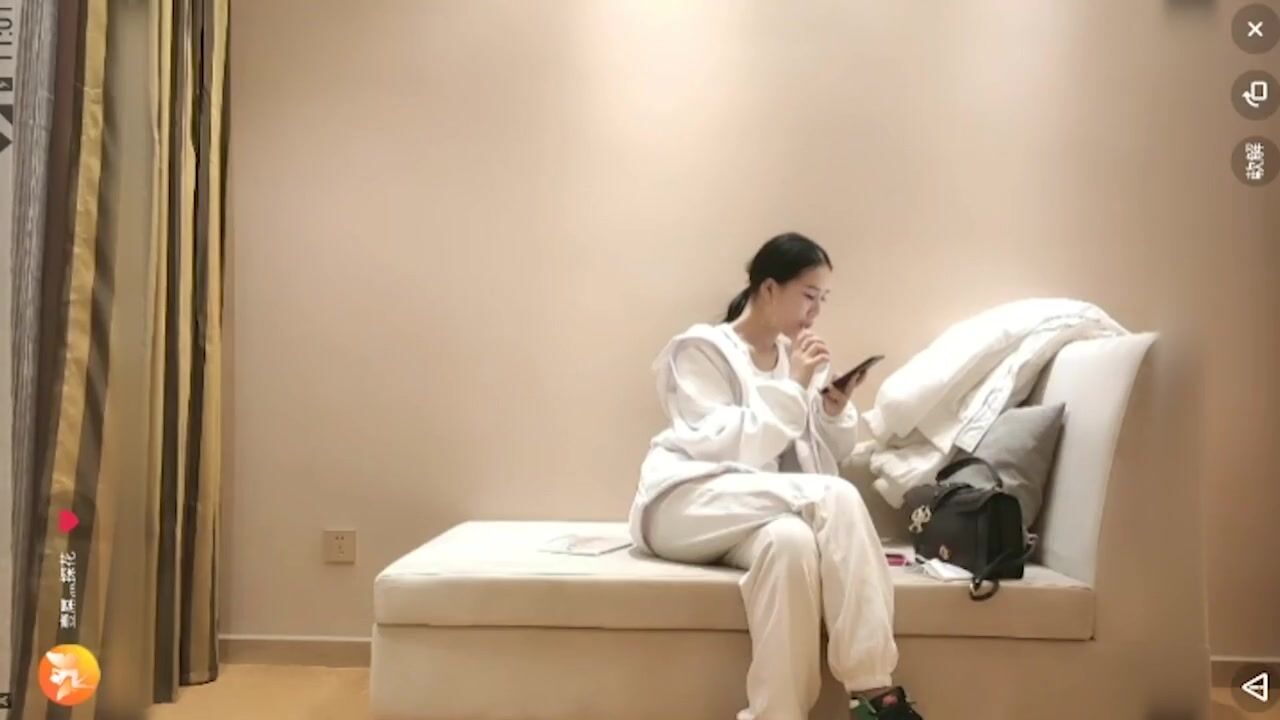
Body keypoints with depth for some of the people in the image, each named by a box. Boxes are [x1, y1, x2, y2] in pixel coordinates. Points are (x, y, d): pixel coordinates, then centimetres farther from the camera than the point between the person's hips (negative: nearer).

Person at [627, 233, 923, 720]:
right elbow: (721, 450, -15)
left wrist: (835, 410, -6)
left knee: (792, 538, -35)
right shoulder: (700, 349, -3)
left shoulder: (801, 356, 15)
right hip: (687, 506, -5)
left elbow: (832, 456, 15)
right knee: (836, 497, -29)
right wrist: (792, 388, -15)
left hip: (757, 511, 5)